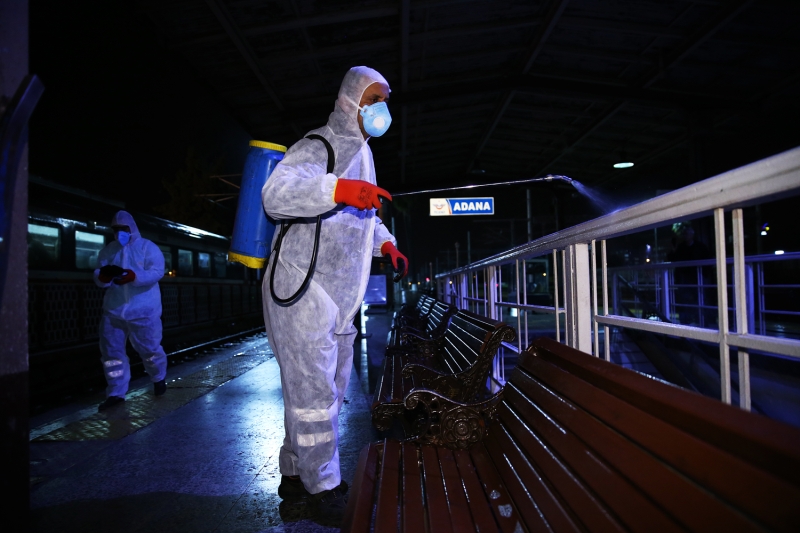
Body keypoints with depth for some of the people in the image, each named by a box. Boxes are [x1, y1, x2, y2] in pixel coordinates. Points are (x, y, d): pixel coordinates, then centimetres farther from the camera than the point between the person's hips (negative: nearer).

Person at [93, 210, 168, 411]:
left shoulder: (148, 247, -1)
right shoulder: (107, 251, 12)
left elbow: (157, 272, -15)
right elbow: (98, 278, 4)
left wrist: (132, 276, -31)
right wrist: (103, 276, -22)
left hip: (143, 310, -4)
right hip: (113, 310, 4)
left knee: (149, 348, 5)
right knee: (111, 350, 2)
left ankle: (159, 379, 32)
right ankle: (116, 393, 13)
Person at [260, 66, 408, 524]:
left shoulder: (362, 153, 19)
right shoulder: (319, 146, -11)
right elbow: (276, 194, -29)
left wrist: (385, 242, 16)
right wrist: (338, 189, -42)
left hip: (339, 294, 10)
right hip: (303, 288, -10)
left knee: (329, 386, 15)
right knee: (313, 388, -4)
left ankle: (296, 473, 30)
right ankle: (321, 487, 13)